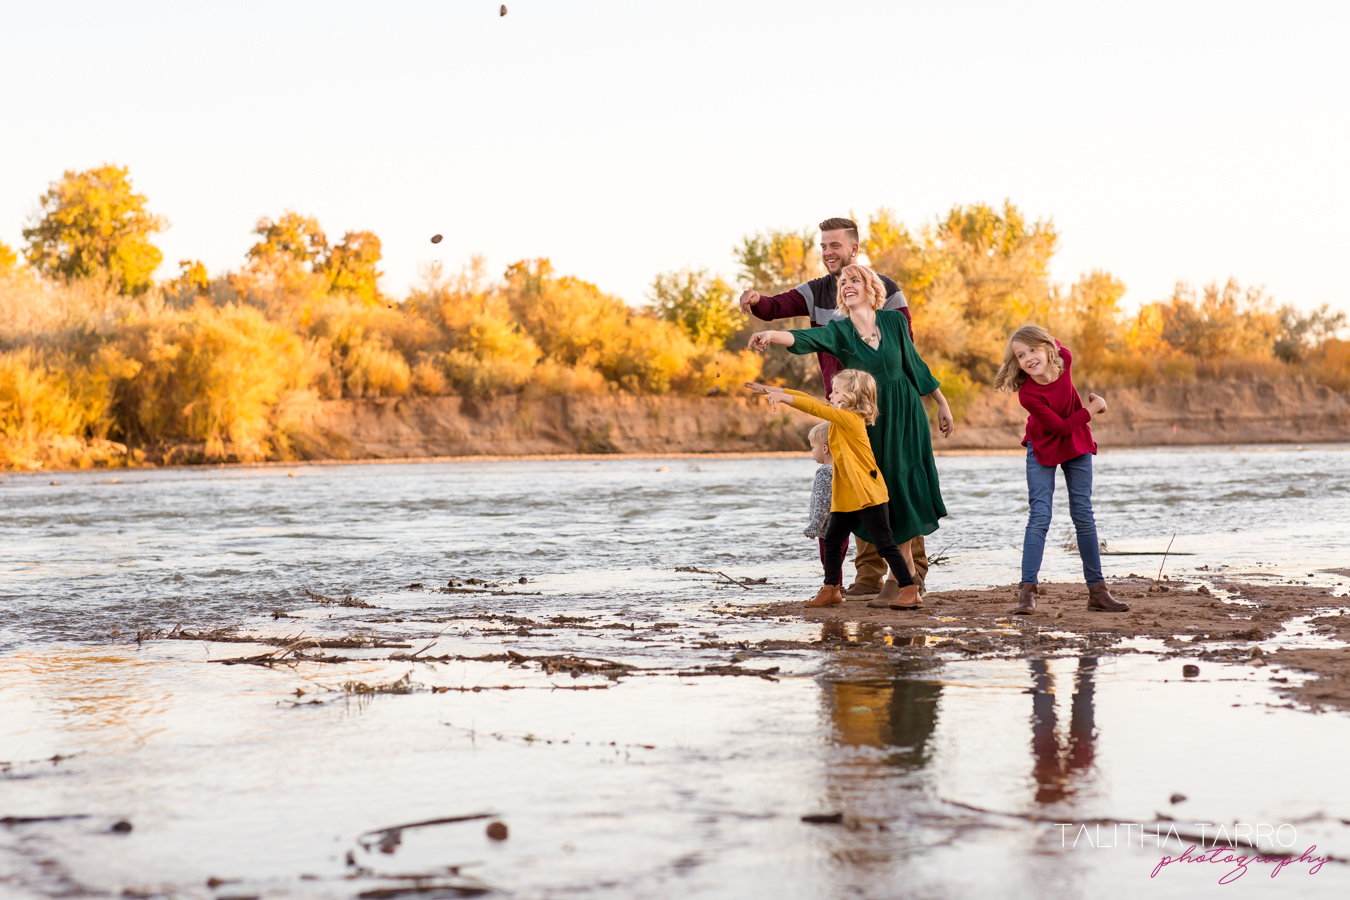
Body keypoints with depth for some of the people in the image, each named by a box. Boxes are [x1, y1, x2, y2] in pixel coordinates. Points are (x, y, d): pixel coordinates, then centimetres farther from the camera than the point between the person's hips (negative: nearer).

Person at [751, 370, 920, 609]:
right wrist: (774, 391, 9)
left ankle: (910, 591, -5)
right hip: (846, 496, 10)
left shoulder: (850, 418, -17)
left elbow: (816, 408, -24)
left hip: (868, 494, -10)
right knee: (832, 540, 12)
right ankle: (831, 590, 22)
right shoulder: (840, 416, 10)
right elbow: (811, 402, 12)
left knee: (885, 544, -8)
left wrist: (782, 396, -27)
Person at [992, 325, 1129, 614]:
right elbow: (1062, 427, -24)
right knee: (1040, 516, -13)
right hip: (1043, 450, -4)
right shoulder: (1028, 394, -31)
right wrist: (1093, 407, -16)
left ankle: (1097, 591, 9)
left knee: (1083, 515, 6)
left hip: (1077, 447, 4)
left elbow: (1052, 340, 6)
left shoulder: (1064, 359, -20)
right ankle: (1027, 592, -14)